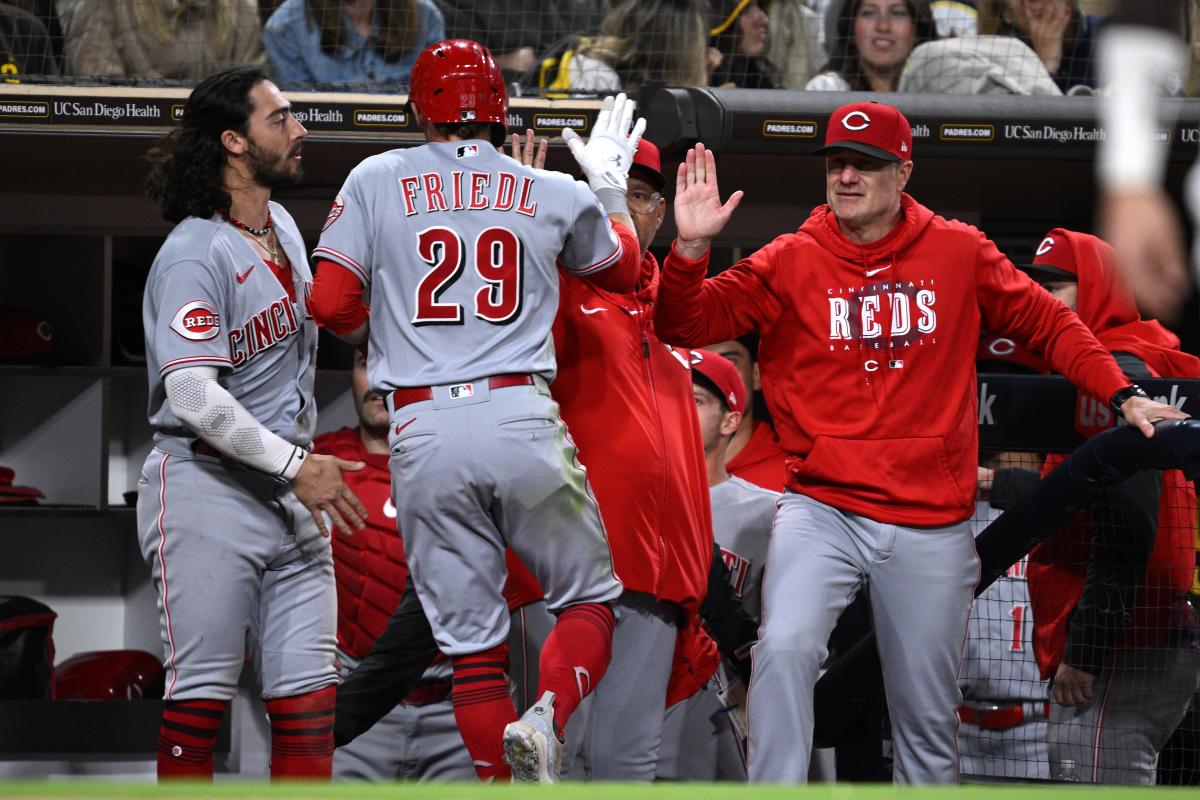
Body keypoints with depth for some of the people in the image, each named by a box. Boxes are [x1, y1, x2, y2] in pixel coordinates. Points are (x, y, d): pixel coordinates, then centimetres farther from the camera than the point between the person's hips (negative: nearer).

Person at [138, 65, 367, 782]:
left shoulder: (284, 228, 13)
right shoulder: (196, 252, -14)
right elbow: (191, 394, -22)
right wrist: (295, 466, -22)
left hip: (290, 493, 8)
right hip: (206, 488, -8)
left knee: (309, 690, 1)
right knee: (202, 694, -7)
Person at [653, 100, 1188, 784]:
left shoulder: (959, 252, 4)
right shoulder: (792, 262, 1)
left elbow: (1047, 324, 13)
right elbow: (689, 323, -4)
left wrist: (1125, 395, 2)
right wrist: (691, 247, -22)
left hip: (931, 523, 1)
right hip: (823, 509, -1)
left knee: (929, 717, 8)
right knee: (785, 648, -27)